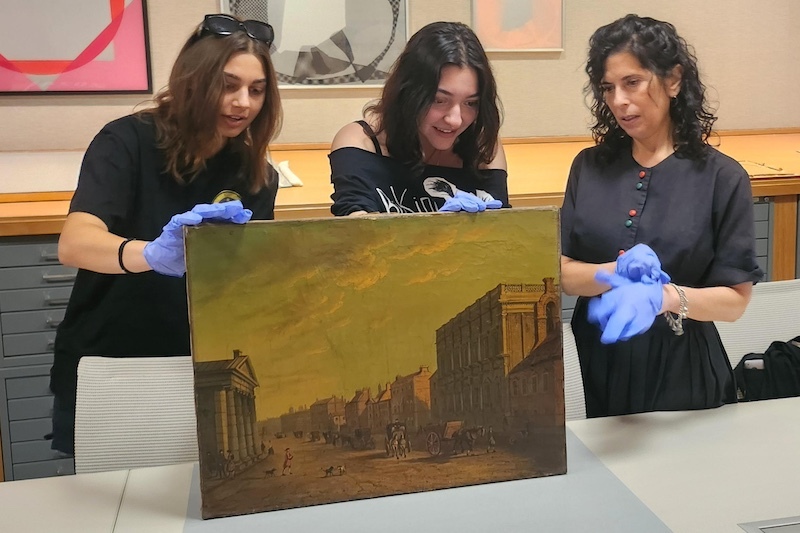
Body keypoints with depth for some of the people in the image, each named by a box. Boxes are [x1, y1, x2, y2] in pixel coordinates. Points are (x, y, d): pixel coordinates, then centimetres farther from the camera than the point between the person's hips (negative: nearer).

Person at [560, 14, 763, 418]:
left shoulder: (721, 177, -8)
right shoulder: (589, 167, 1)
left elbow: (735, 299, -8)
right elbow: (561, 272, -1)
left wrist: (663, 297, -26)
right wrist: (612, 274, -21)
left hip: (681, 374, -2)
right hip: (596, 369, 2)